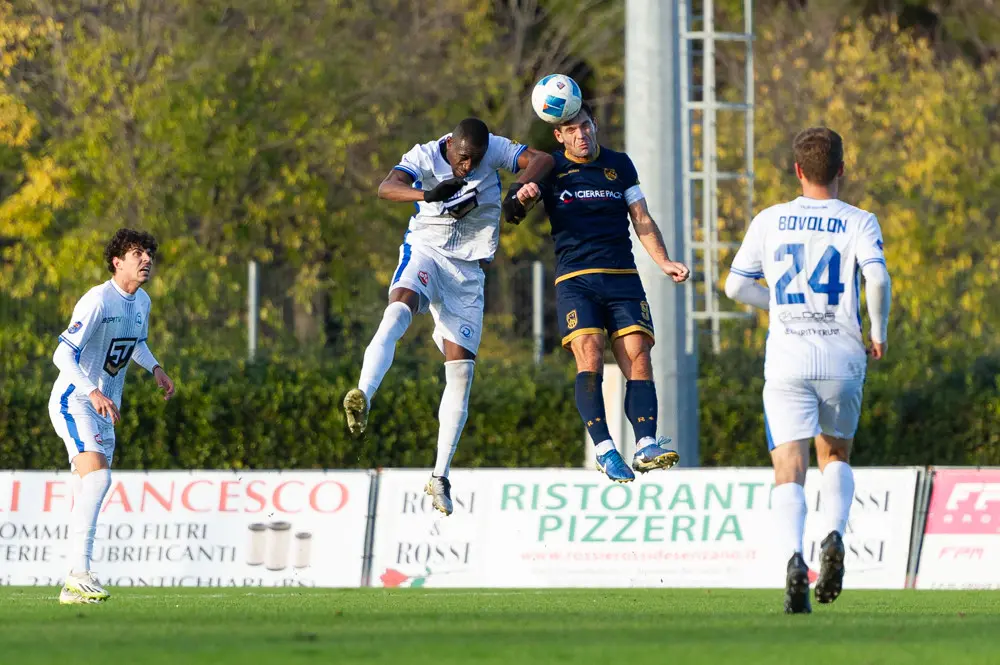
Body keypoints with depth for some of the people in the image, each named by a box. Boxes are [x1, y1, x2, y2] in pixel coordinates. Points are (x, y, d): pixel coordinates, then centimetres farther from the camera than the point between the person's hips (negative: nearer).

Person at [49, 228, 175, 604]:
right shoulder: (97, 301, -20)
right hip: (74, 401, -9)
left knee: (87, 496, 8)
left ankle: (75, 586, 11)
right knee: (97, 476, -26)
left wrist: (155, 368, 9)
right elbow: (63, 354, -27)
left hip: (104, 408, 9)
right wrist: (93, 393, -38)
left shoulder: (142, 302, 7)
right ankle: (80, 574, -31)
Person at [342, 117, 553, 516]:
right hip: (425, 251, -3)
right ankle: (362, 398, -51)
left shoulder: (493, 150, -3)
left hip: (468, 271, 3)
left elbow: (542, 159, -10)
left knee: (461, 370, -1)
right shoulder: (425, 157, -11)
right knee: (398, 311, -36)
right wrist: (428, 194, -50)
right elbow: (387, 188, -29)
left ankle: (440, 476, 6)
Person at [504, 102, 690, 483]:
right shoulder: (550, 168, 9)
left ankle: (646, 445, -22)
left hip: (623, 277, 2)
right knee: (589, 356, -21)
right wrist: (521, 197, -22)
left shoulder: (619, 165, 15)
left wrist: (664, 262, 0)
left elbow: (641, 220, 15)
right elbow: (512, 212, 2)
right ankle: (604, 449, -23)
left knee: (638, 358, -14)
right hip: (575, 278, -2)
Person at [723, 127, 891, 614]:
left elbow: (735, 286, 10)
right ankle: (833, 536, -5)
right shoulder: (858, 223, 1)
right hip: (842, 359, 0)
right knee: (835, 456, 22)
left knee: (789, 470, -5)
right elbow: (877, 279, -16)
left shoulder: (769, 221, 7)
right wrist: (879, 334, -1)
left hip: (787, 360, 0)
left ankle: (793, 556, -30)